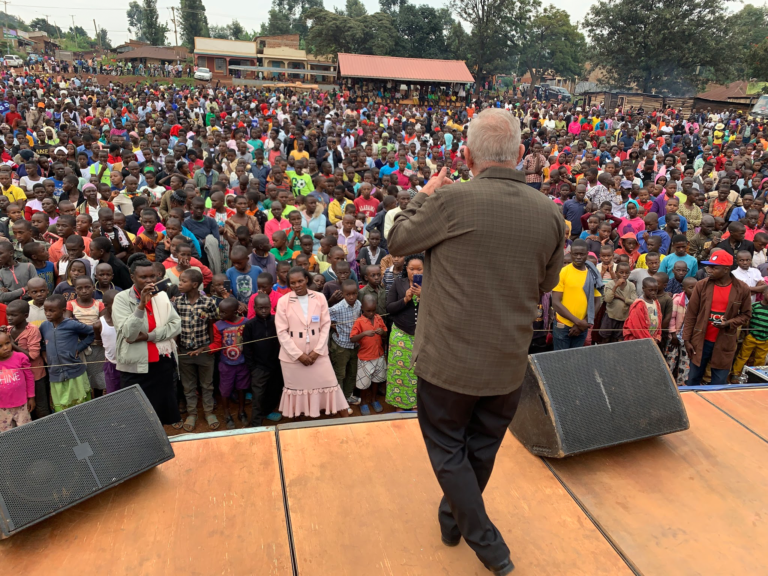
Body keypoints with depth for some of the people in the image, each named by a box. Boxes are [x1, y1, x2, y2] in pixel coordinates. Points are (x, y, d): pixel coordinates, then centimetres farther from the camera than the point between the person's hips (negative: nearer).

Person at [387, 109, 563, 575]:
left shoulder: (452, 200, -21)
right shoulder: (550, 214, -7)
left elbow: (397, 241, -4)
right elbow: (546, 283, 8)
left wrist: (424, 196, 9)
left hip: (449, 359, -4)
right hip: (509, 362, 5)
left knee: (448, 450, 18)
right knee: (482, 449, 25)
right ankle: (454, 515, 48)